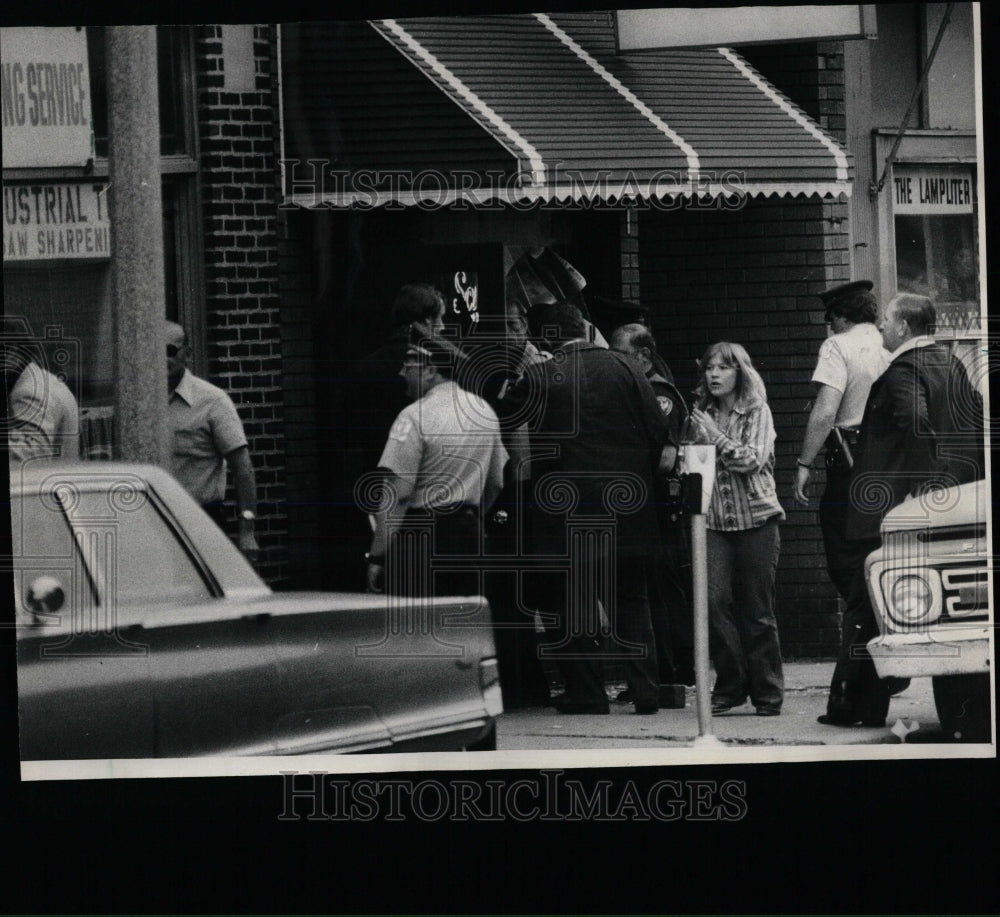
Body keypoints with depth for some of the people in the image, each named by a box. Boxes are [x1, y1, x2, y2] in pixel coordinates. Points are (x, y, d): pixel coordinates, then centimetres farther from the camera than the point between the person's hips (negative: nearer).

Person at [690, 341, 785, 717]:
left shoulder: (757, 412, 1)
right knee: (714, 599, -12)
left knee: (758, 610, 0)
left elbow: (753, 460, -11)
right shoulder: (703, 415, 12)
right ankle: (730, 686, -2)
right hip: (715, 520, 3)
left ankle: (767, 694, 8)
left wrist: (715, 438, -11)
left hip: (755, 518, -3)